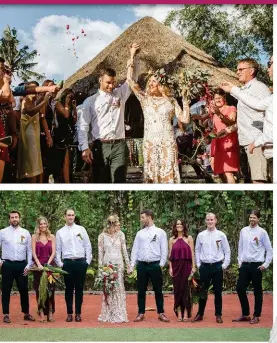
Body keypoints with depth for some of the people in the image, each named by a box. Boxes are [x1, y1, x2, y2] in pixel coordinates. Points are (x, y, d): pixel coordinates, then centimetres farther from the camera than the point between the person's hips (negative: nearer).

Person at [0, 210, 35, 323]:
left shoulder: (26, 233, 5)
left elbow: (29, 250, 5)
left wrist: (28, 265, -1)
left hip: (21, 265, 1)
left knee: (24, 290, 5)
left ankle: (26, 313, 16)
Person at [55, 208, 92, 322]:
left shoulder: (81, 229, 5)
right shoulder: (60, 232, 6)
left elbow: (88, 246, 6)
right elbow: (57, 250, 7)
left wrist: (87, 261, 0)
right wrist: (60, 264, 0)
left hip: (80, 262, 0)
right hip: (67, 263, 0)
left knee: (79, 288, 3)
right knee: (69, 289, 4)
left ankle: (78, 313, 10)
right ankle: (69, 313, 12)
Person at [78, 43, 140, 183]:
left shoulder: (120, 94, 13)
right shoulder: (91, 101, 5)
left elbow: (132, 78, 13)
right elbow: (83, 126, 0)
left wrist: (133, 56, 5)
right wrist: (85, 148, -10)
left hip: (119, 145, 2)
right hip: (100, 146, -2)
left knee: (119, 182, -3)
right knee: (100, 183, 2)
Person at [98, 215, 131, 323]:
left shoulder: (120, 234, 3)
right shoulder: (102, 236, -1)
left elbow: (124, 250, 7)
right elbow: (100, 253, 2)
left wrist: (128, 265, 5)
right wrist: (100, 267, -1)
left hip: (118, 264, 1)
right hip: (107, 264, -1)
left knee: (119, 288, -1)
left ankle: (119, 314, 5)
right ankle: (108, 315, 8)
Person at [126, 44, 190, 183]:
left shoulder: (170, 100, 7)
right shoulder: (145, 98, 9)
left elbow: (185, 119, 1)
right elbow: (130, 80, 3)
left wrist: (185, 99, -3)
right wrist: (132, 56, 4)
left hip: (167, 142, -1)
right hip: (149, 142, 2)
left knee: (168, 174, -4)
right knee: (151, 175, 1)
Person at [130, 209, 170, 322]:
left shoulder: (160, 232, 1)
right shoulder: (140, 233, 9)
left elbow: (164, 250, -1)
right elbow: (135, 249, 8)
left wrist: (161, 264, -7)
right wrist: (132, 264, 1)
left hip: (155, 265, -2)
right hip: (142, 265, 3)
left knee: (158, 290, 5)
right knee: (141, 291, 6)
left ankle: (161, 313, 13)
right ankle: (141, 313, 15)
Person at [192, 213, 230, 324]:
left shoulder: (221, 235, 0)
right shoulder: (201, 235, 4)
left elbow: (227, 251, 3)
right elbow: (197, 250, 11)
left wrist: (225, 265, -2)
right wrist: (198, 264, 5)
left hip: (217, 266, -1)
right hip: (204, 266, 1)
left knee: (218, 292, 5)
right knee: (203, 291, 6)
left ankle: (218, 315, 13)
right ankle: (200, 314, 15)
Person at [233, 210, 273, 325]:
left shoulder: (262, 232, -6)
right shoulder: (243, 231, 7)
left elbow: (269, 250, -2)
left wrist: (266, 264, -5)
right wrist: (240, 261, 10)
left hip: (256, 265, -4)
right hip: (244, 264, 5)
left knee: (257, 291, 4)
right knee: (240, 288, 4)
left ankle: (256, 316, 14)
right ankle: (245, 314, 17)